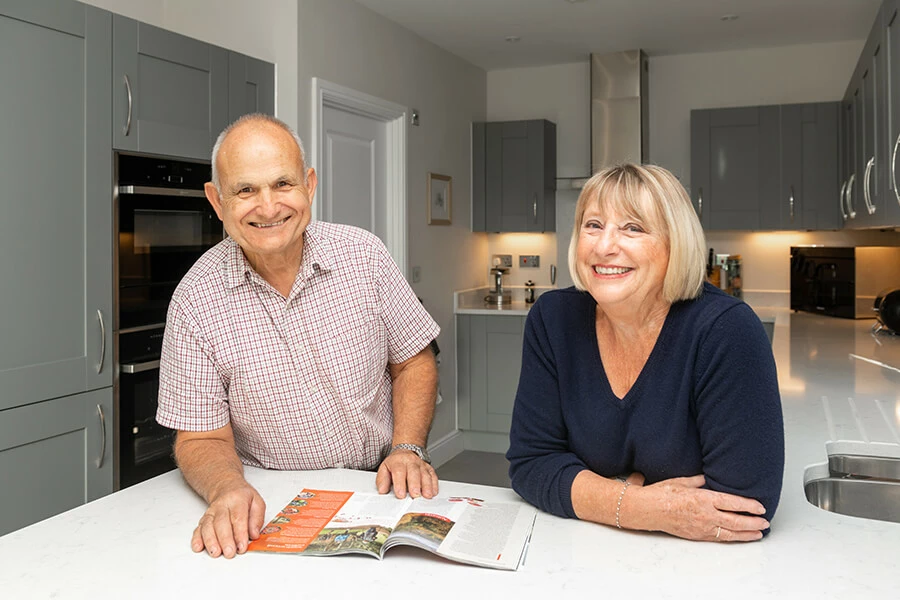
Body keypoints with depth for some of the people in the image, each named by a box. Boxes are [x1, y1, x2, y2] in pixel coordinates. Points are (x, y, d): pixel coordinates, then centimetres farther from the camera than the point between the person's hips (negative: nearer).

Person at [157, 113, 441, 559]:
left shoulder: (363, 255, -5)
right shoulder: (196, 301, -9)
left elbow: (413, 363, 5)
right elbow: (202, 438, -5)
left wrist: (408, 449, -9)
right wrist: (227, 489, -26)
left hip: (377, 490, 0)